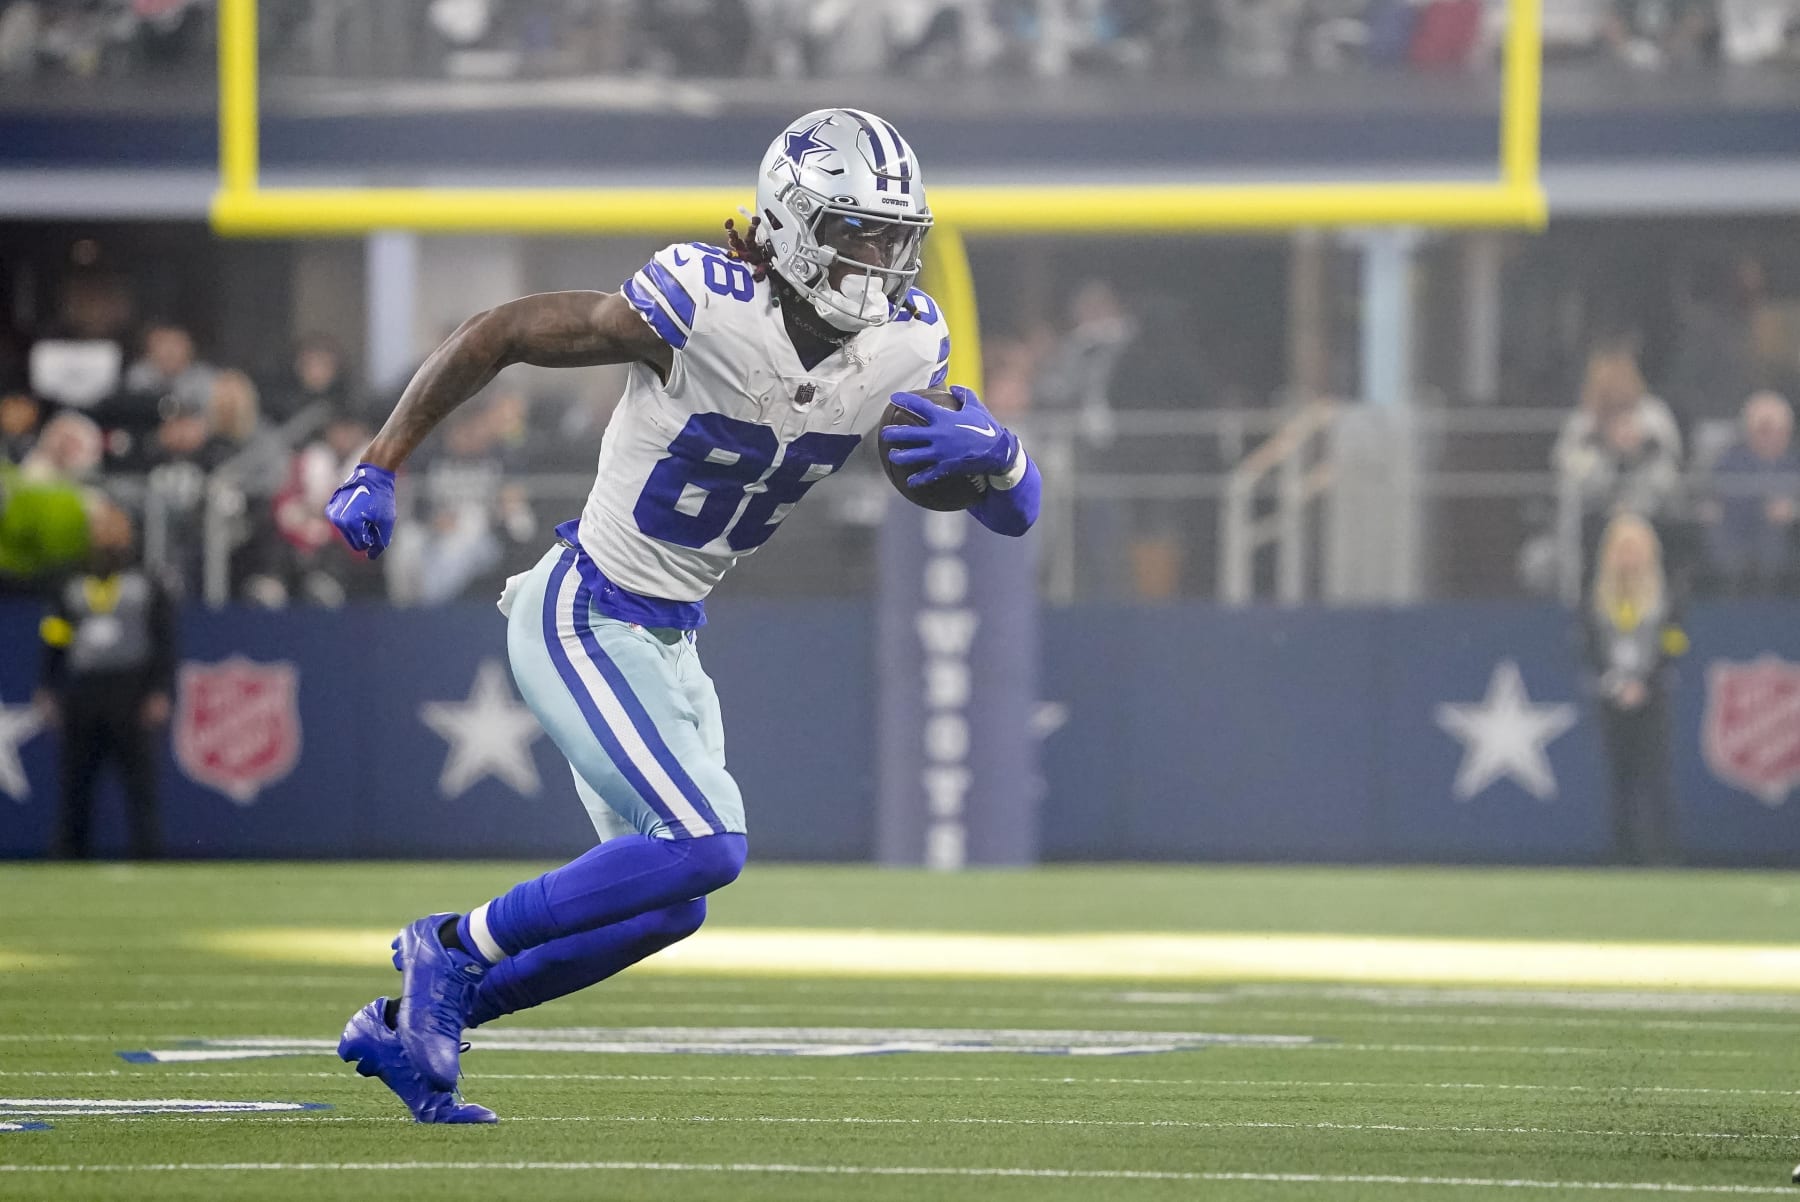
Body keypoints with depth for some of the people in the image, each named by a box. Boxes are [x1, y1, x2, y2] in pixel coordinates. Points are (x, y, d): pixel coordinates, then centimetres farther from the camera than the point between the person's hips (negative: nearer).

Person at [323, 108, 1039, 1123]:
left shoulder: (907, 347, -6)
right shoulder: (704, 310, -25)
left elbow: (1017, 513, -1)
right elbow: (497, 335, -16)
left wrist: (992, 450, -24)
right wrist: (379, 472, -14)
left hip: (668, 638, 8)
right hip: (582, 619, -8)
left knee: (666, 906, 10)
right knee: (707, 845, -20)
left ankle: (406, 1024, 22)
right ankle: (456, 946, -3)